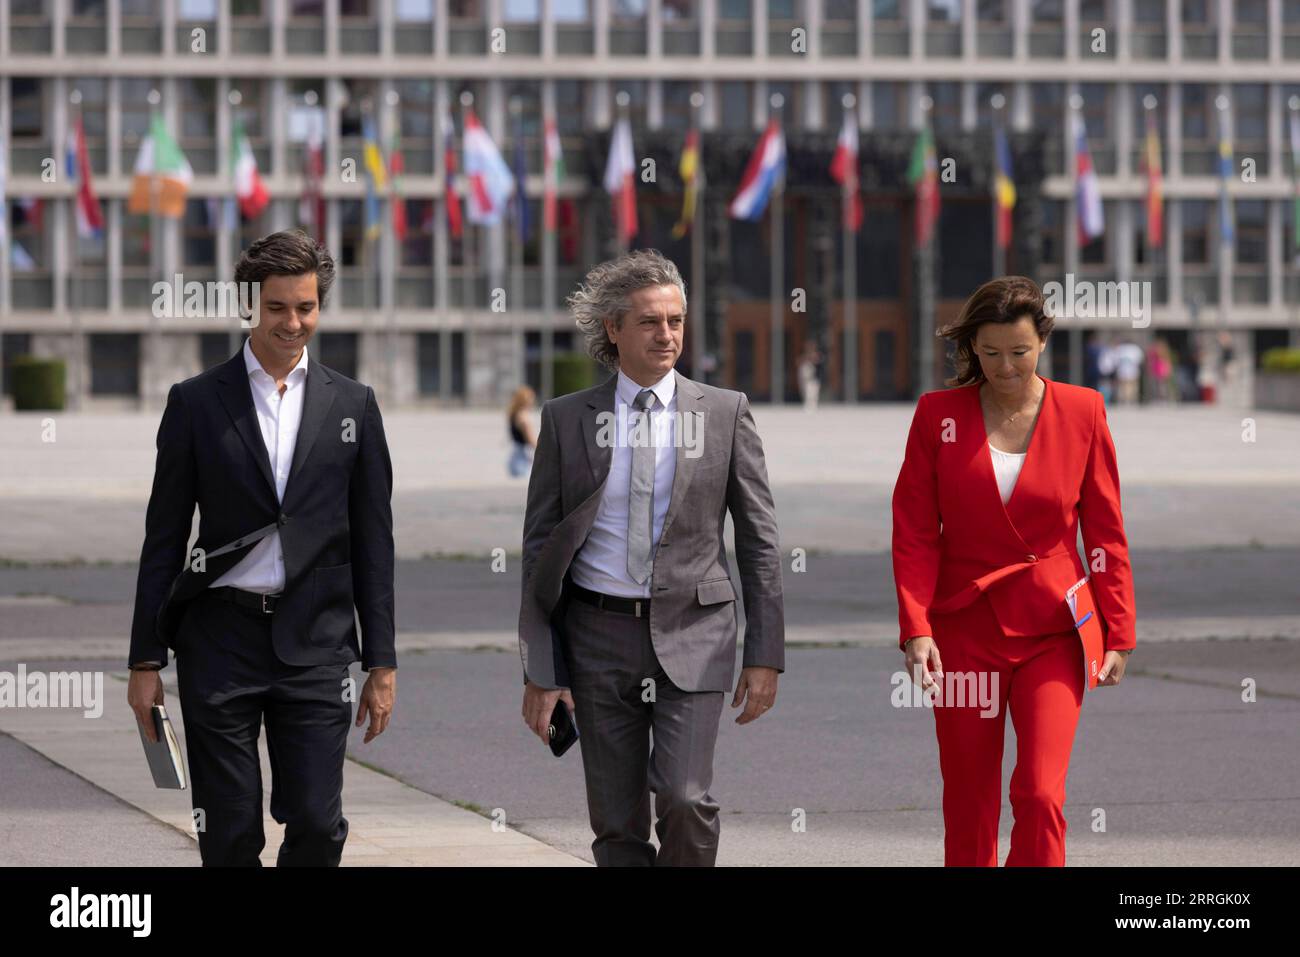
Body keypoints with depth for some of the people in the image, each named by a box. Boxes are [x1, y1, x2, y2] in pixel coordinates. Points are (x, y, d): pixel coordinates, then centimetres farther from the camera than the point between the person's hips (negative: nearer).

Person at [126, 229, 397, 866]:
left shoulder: (352, 406, 8)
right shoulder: (195, 402, 4)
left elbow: (373, 542, 9)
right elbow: (164, 538, 5)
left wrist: (382, 663, 5)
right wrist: (145, 661, 2)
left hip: (316, 645, 1)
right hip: (221, 640, -1)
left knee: (318, 826, -4)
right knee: (229, 835, 1)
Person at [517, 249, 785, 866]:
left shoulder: (725, 413, 3)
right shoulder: (566, 420, 4)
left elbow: (759, 539, 5)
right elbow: (539, 548, 5)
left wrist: (765, 654, -1)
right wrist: (541, 671, 0)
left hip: (690, 635, -1)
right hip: (599, 634, 1)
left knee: (685, 799, -18)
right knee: (617, 826, 4)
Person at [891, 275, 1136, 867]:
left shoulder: (1082, 412, 0)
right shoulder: (939, 415, 0)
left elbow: (1105, 532, 4)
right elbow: (914, 533, 0)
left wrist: (1118, 634, 1)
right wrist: (916, 628, -11)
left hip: (1051, 630, -1)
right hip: (963, 628, 1)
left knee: (1041, 796, -13)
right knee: (968, 805, 6)